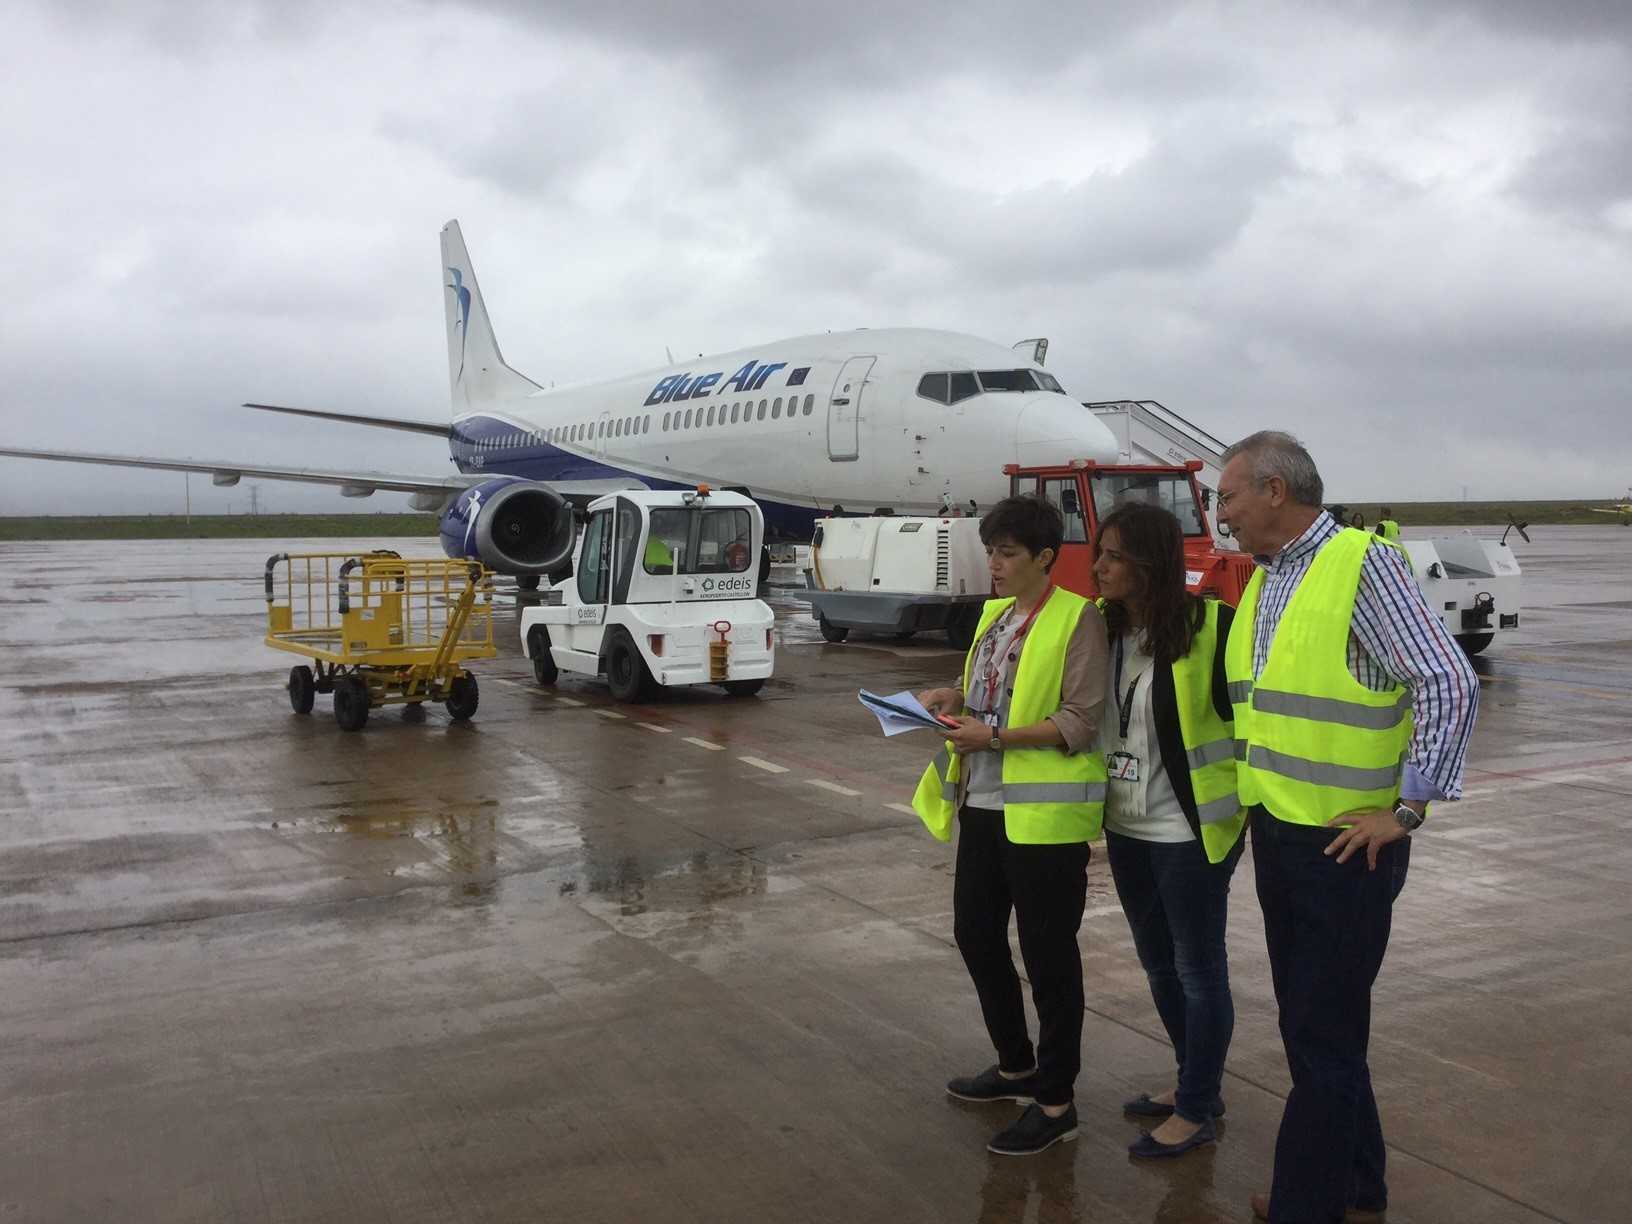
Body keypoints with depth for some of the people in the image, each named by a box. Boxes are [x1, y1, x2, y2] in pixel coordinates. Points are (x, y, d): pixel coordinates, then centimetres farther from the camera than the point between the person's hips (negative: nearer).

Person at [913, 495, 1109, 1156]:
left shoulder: (1076, 618, -11)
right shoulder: (995, 615, 13)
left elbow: (1080, 722, -16)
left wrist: (995, 737, -22)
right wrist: (953, 700, 0)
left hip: (1044, 812, -8)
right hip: (984, 804, 9)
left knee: (1048, 954, 3)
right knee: (976, 934, 17)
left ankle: (1054, 1101, 17)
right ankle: (1016, 1065, 37)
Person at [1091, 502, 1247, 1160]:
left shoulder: (1210, 625, -17)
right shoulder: (1103, 629, 3)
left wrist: (1246, 800, -13)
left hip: (1190, 832, -7)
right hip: (1127, 829, 7)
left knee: (1198, 970, 7)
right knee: (1159, 964, 20)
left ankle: (1197, 1111, 21)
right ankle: (1194, 1082, 38)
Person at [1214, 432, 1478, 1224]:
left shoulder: (1364, 564, -15)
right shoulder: (1263, 580, 10)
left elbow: (1449, 684, -20)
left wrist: (1406, 809, -18)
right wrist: (1253, 796, 14)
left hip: (1344, 844, -8)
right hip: (1276, 834, 8)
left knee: (1321, 1032, 1)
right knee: (1312, 1019, 19)